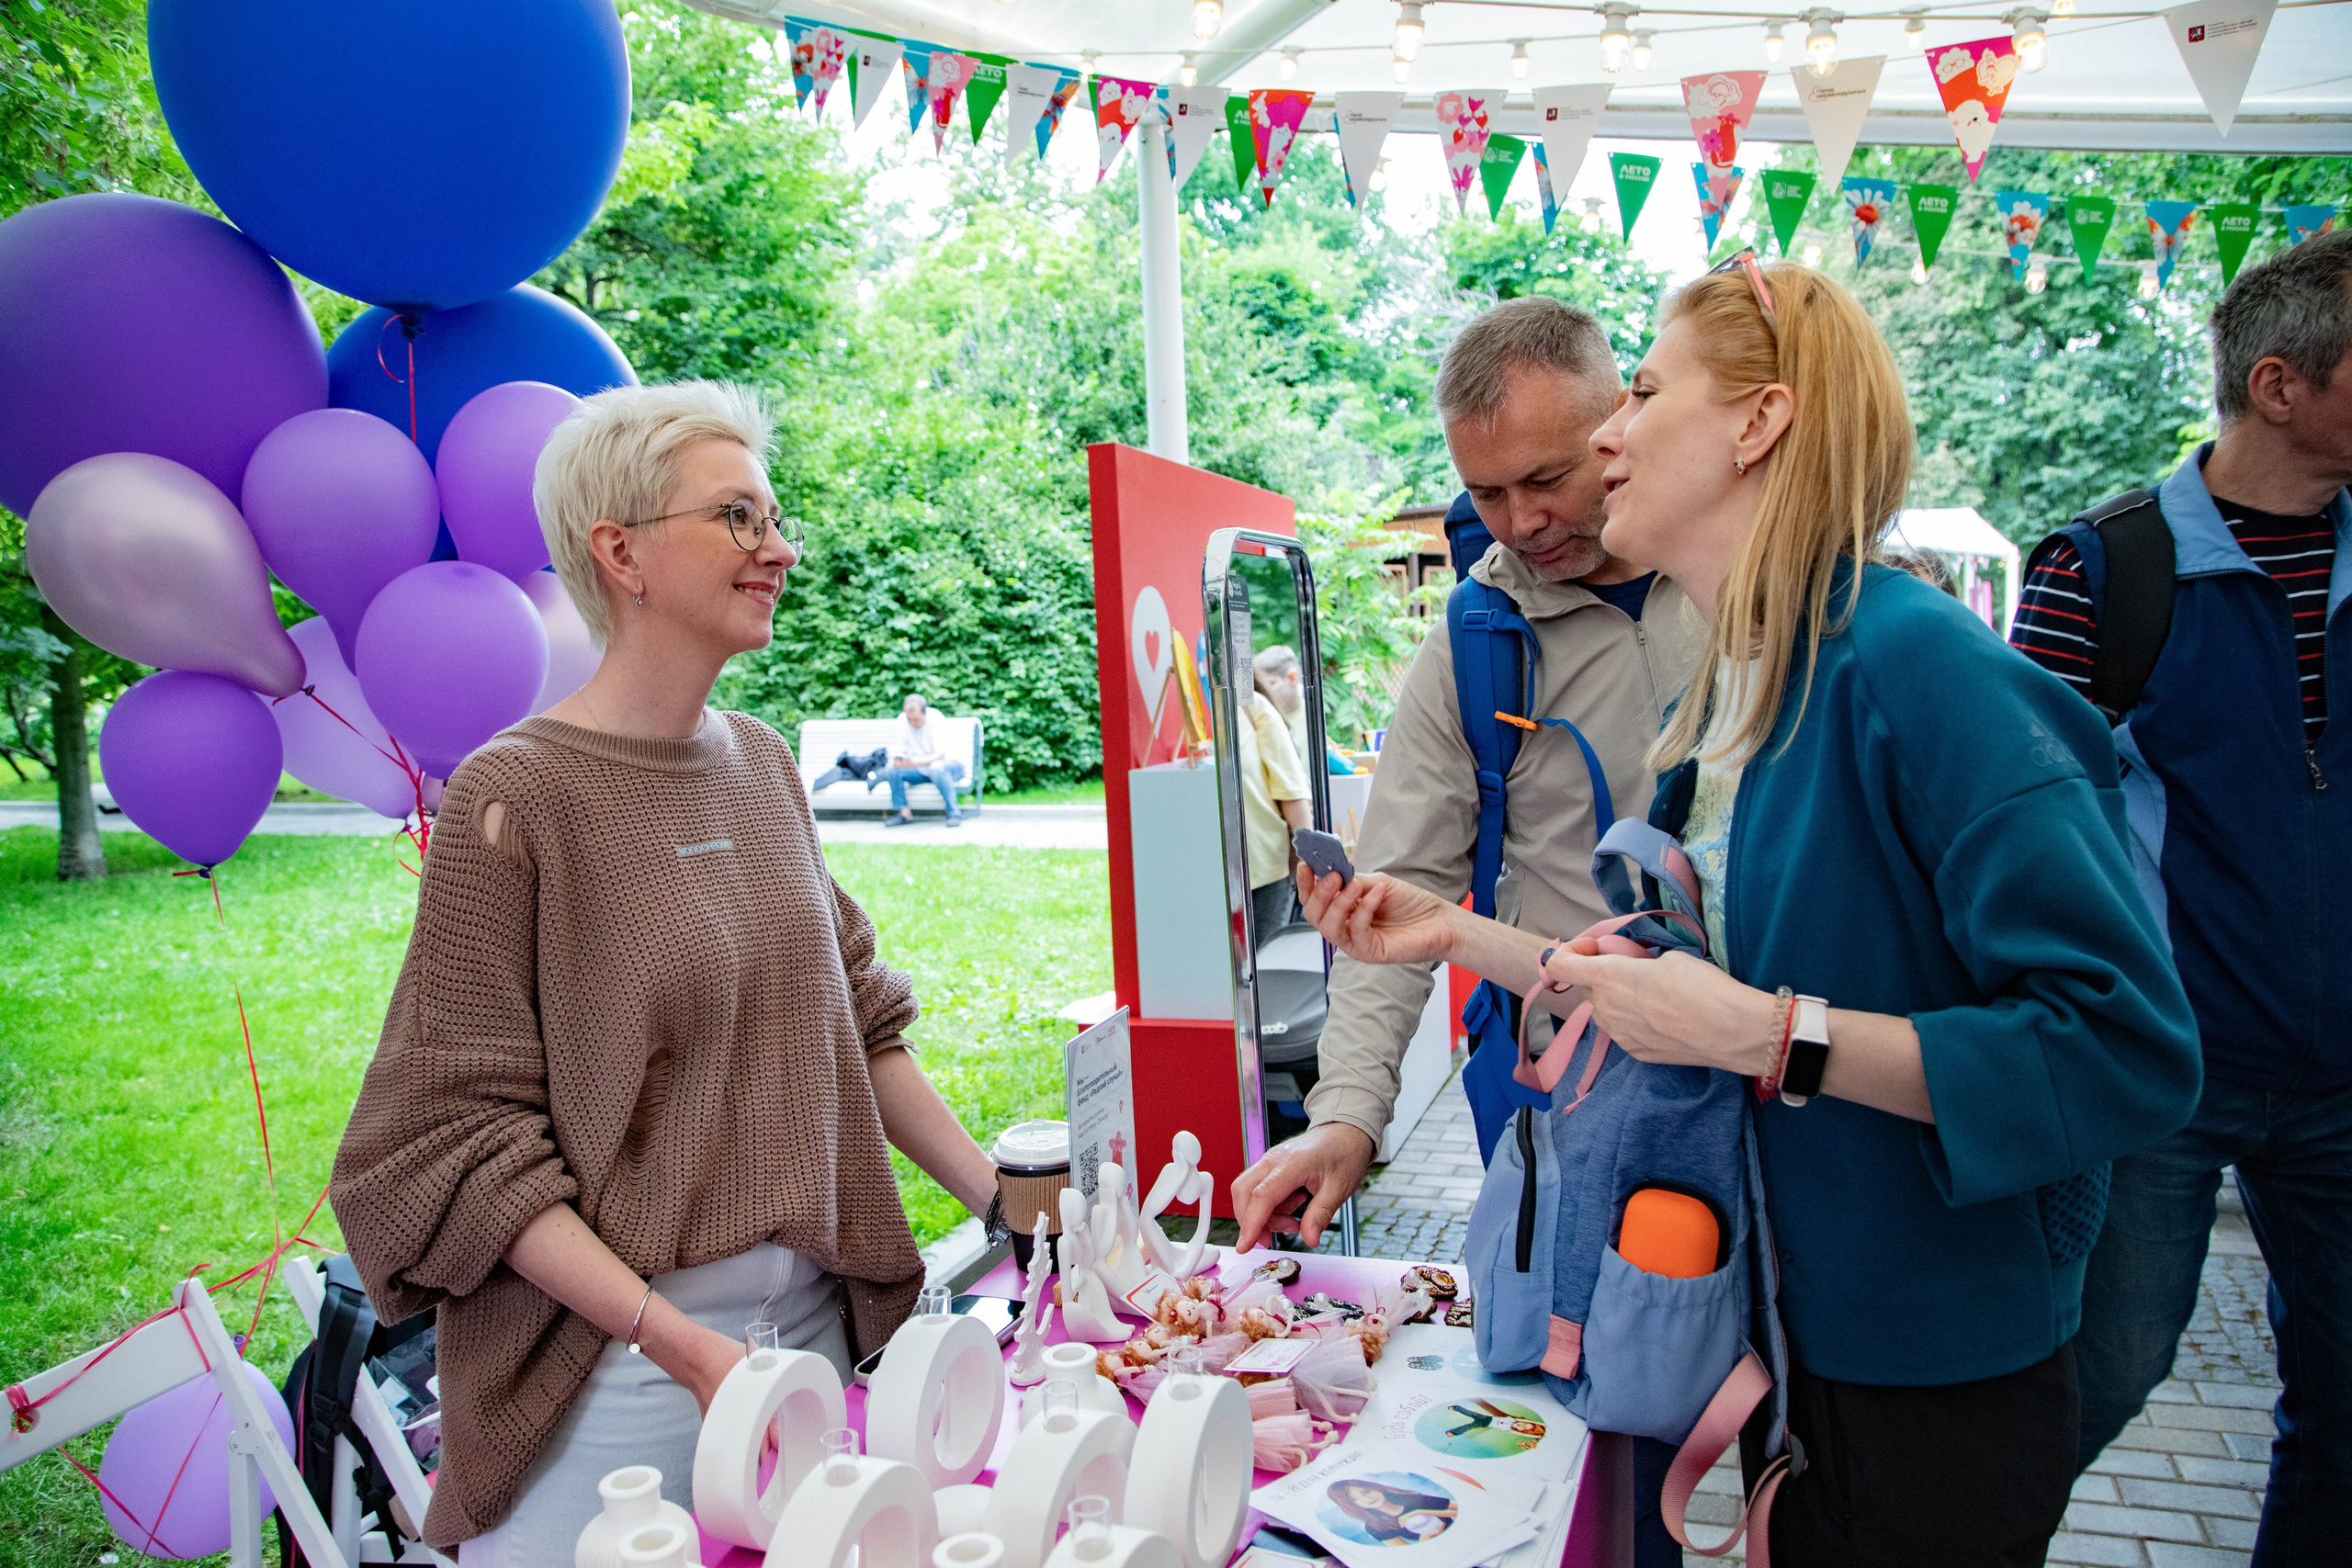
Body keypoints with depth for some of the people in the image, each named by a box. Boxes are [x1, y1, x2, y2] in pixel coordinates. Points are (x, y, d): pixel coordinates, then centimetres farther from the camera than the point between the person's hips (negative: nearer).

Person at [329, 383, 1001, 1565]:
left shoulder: (761, 763, 5)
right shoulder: (515, 797, -14)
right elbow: (460, 1140, -13)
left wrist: (1002, 1199, 6)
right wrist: (680, 1340, -19)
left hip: (813, 1316, 6)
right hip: (615, 1362, -5)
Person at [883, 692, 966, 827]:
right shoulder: (903, 719, -8)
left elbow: (940, 755, -29)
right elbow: (902, 750, -3)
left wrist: (913, 762, -44)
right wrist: (898, 758, -29)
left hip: (951, 766, -5)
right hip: (922, 771, 5)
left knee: (937, 767, -39)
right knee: (893, 767, -19)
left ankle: (954, 813, -27)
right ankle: (904, 813, -11)